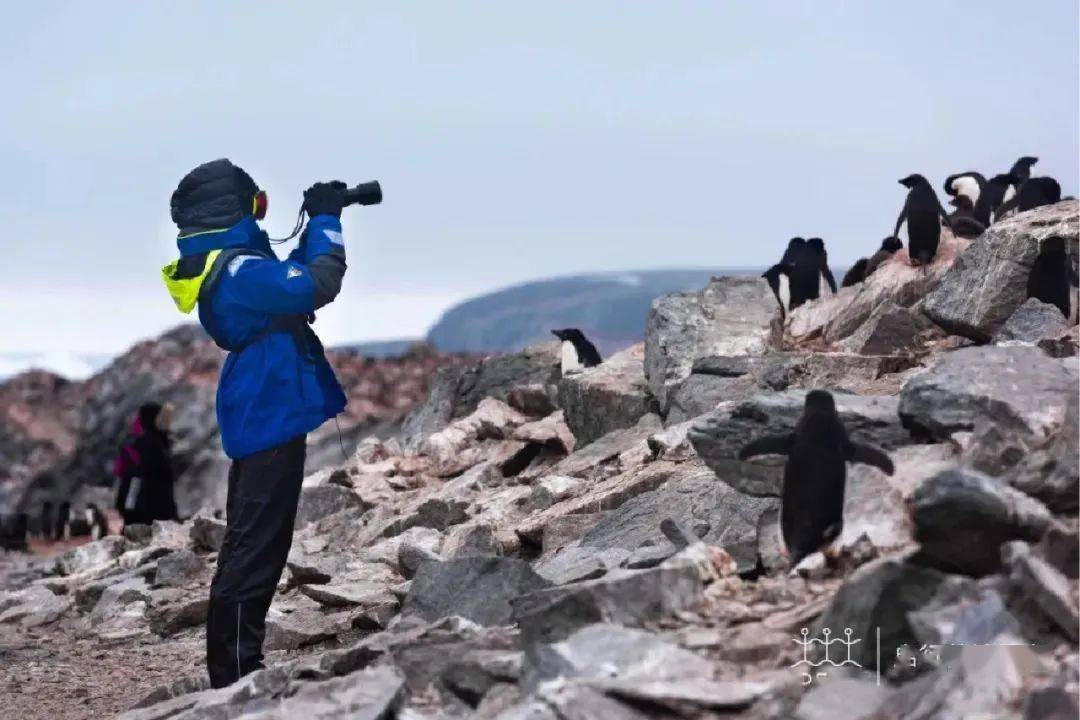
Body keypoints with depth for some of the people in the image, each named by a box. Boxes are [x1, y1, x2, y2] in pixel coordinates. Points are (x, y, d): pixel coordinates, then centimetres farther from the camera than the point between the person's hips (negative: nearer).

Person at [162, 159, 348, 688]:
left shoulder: (217, 265, 9)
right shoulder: (238, 269, -22)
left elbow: (289, 275, 18)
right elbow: (319, 285, -29)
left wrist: (317, 223, 8)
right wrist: (326, 220, -16)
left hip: (256, 418, 11)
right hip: (272, 420, -11)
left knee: (245, 544, 18)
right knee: (257, 550, -7)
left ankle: (230, 666, 28)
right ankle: (237, 674, -3)